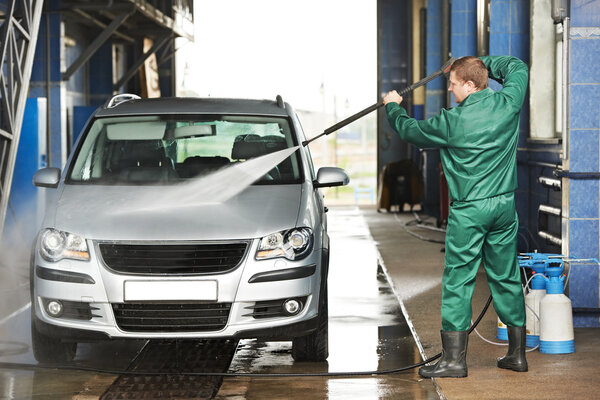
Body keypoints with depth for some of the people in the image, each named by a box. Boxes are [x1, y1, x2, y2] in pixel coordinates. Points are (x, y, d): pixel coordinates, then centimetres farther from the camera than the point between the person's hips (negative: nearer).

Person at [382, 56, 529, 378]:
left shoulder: (452, 122, -13)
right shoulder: (508, 103, -2)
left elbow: (409, 130, 5)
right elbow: (517, 67, 19)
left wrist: (393, 107, 24)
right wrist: (480, 62, 24)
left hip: (468, 211, -5)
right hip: (505, 206, 5)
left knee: (457, 281, 0)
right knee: (506, 279, 12)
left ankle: (454, 358, -2)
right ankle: (517, 353, 18)